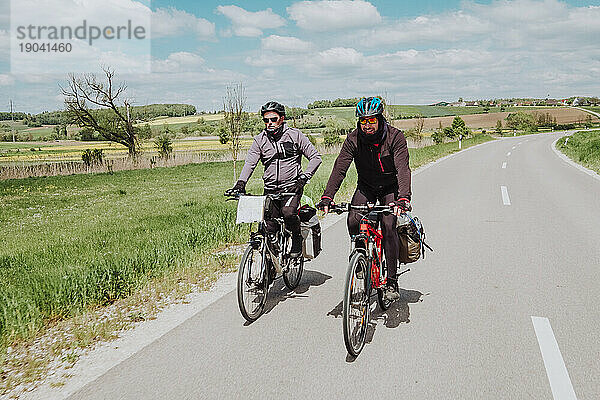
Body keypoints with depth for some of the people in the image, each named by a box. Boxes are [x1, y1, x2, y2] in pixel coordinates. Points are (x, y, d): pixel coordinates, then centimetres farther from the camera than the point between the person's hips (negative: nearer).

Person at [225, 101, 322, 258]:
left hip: (292, 187, -3)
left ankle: (297, 238, -2)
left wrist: (304, 178, -15)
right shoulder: (260, 140, 5)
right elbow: (250, 162, -7)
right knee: (268, 228, -2)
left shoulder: (295, 135, -1)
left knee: (288, 212, -30)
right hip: (270, 190, 3)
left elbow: (315, 157, -2)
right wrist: (240, 183, -24)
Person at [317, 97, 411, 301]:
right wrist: (327, 196, -36)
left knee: (388, 226, -21)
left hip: (390, 187, -2)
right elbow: (340, 168, -23)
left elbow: (403, 169, -32)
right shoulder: (353, 139, -15)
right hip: (365, 186, 3)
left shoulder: (395, 137, -21)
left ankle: (391, 281, -9)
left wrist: (403, 198, -49)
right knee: (353, 221, -21)